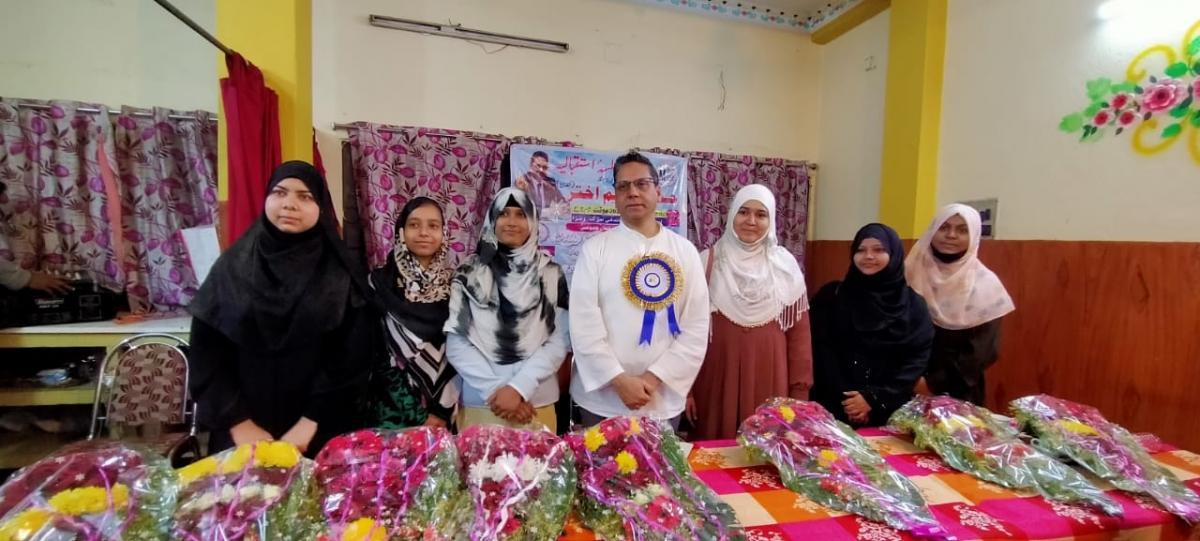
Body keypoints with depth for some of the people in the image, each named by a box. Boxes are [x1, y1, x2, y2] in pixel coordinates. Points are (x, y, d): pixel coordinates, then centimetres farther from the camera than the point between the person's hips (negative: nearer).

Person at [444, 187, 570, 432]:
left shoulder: (550, 274, 2)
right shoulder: (469, 273, 1)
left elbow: (559, 341, -3)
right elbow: (456, 344, -2)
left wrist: (519, 388, -13)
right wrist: (495, 390, -10)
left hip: (537, 404, 0)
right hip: (480, 404, 0)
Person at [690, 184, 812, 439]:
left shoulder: (785, 264, 2)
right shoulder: (708, 262, -2)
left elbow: (798, 331, 4)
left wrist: (800, 390, 3)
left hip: (770, 380, 1)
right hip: (718, 378, -1)